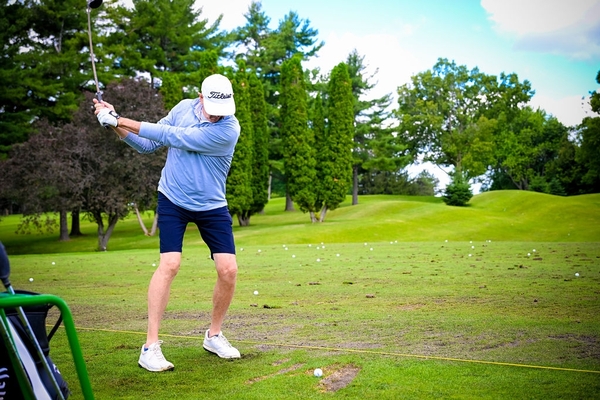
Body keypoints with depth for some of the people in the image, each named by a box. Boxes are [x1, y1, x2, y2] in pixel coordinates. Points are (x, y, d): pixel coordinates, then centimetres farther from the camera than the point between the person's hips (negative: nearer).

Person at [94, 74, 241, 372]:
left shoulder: (228, 129, -21)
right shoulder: (184, 108, -5)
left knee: (228, 269, -8)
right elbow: (148, 145, 4)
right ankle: (150, 346, -12)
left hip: (212, 206, -1)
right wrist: (117, 126, -12)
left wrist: (124, 121, -22)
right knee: (169, 263, -16)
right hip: (173, 199, 1)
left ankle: (214, 335, 16)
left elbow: (173, 137, -26)